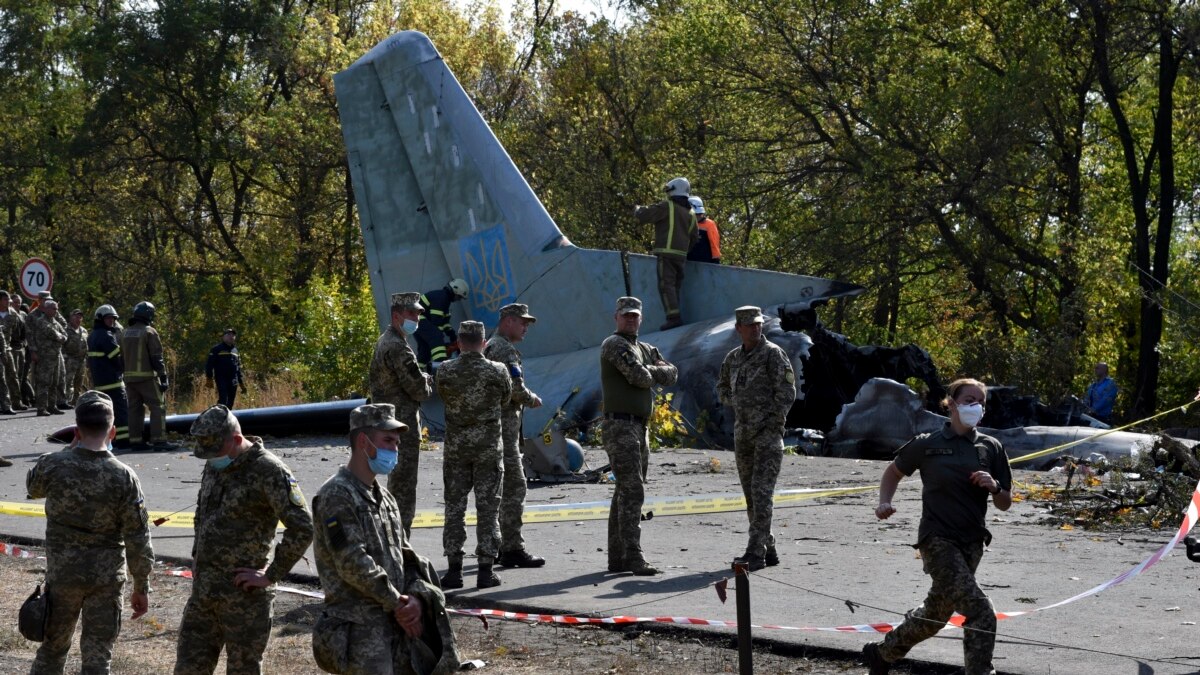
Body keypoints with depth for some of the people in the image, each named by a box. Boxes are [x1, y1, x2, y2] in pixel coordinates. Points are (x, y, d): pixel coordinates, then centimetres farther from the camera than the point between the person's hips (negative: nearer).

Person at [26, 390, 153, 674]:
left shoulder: (53, 465, -11)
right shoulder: (124, 477, -13)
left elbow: (33, 487, 15)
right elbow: (138, 539, -10)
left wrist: (72, 449, 12)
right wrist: (142, 587, 1)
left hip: (62, 573, 1)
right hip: (107, 577, -1)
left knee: (53, 647, 17)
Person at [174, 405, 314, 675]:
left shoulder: (268, 470, -15)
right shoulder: (214, 466, 10)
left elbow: (302, 528, -21)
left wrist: (271, 575, -17)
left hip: (243, 593, -8)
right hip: (203, 590, 8)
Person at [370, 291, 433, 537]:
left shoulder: (384, 341, 14)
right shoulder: (398, 347, -19)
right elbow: (418, 388, -19)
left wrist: (422, 380, 5)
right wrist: (428, 386, 3)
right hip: (404, 424, -11)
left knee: (396, 482, 18)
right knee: (404, 483, -7)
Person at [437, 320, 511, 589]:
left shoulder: (446, 371, -8)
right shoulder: (498, 371, -10)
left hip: (455, 446, 1)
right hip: (488, 446, -1)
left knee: (454, 507, 7)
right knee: (488, 508, 4)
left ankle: (454, 570, 5)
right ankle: (486, 571, 2)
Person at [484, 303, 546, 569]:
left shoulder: (489, 347, 18)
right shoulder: (505, 350, -14)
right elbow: (516, 389, -21)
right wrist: (533, 400, -3)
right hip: (504, 425, -11)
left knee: (495, 488, 14)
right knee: (514, 487, -9)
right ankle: (512, 549, -10)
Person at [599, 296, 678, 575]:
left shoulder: (645, 350, 19)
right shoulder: (614, 345, -9)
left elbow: (671, 375, 10)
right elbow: (639, 378, -18)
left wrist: (649, 371, -7)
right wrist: (656, 371, 3)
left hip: (639, 429, 10)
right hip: (620, 427, -9)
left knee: (625, 493, 10)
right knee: (632, 492, -16)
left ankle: (617, 558, 14)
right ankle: (634, 557, -20)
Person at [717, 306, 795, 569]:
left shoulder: (774, 354, -8)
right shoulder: (733, 357, 11)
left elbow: (786, 393, -12)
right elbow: (723, 388, 28)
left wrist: (770, 424, -16)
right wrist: (736, 406, 10)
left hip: (768, 432, -7)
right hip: (742, 433, 7)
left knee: (761, 492, -14)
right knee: (752, 495, 9)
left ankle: (755, 554, -16)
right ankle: (768, 550, 18)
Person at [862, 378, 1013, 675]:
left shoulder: (991, 448, 6)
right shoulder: (927, 445, -3)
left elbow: (1005, 504, 9)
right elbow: (893, 472, 14)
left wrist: (993, 486, -13)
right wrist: (885, 502, -4)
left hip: (971, 544, 5)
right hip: (938, 541, -5)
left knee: (935, 616, 19)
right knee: (981, 614, -20)